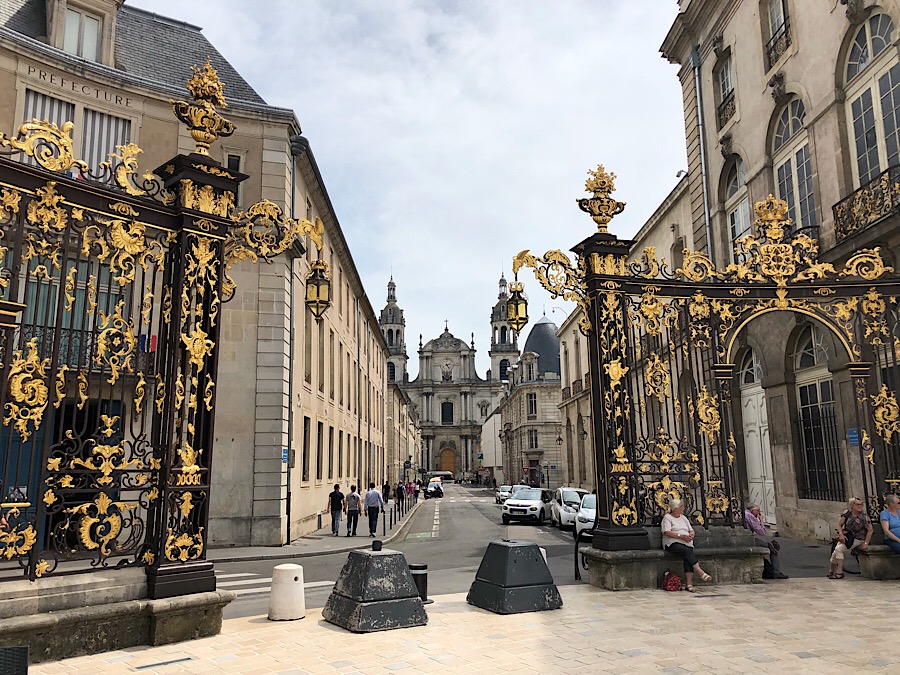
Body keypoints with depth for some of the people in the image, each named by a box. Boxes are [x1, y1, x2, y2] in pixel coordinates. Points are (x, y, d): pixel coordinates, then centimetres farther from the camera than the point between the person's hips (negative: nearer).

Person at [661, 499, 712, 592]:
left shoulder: (683, 517, 24)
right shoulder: (667, 517, 4)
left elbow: (691, 531, 21)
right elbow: (667, 533, -9)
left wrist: (690, 535, -3)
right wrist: (681, 536, -15)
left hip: (686, 544, 4)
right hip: (673, 543, -4)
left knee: (688, 558, -27)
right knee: (687, 552, -33)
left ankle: (689, 583, -35)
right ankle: (701, 573, -37)